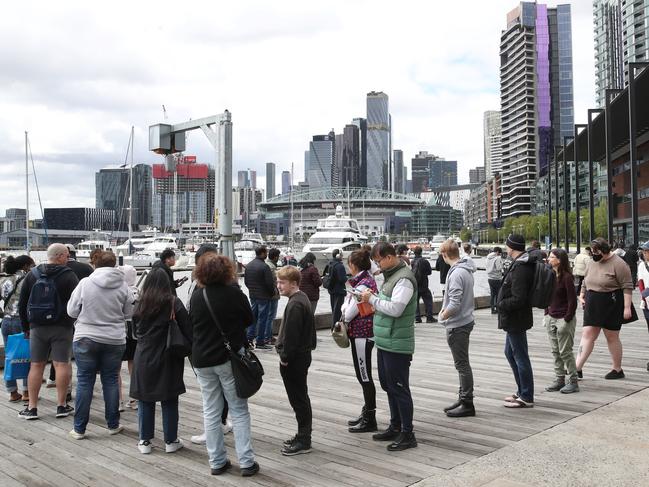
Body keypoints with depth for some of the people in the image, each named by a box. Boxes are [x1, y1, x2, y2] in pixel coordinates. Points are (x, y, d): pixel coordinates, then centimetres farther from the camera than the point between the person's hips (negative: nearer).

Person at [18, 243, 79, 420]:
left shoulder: (32, 275, 7)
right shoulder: (69, 276, -7)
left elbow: (22, 304, 10)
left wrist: (26, 327, 17)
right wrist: (75, 325, 2)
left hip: (37, 327, 4)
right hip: (62, 327, -4)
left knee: (36, 365, 8)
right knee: (61, 364, 0)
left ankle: (32, 407, 9)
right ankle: (61, 405, 3)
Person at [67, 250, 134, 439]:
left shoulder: (85, 283, -8)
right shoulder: (123, 286, -5)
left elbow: (72, 311, -1)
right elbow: (129, 313, 2)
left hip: (86, 339, -1)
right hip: (115, 340, 1)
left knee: (84, 382, 7)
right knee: (111, 381, 11)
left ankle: (79, 428, 12)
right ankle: (113, 425, 19)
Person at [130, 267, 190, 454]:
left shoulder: (140, 303, 2)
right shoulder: (173, 303, -10)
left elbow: (136, 331, 13)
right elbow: (187, 329, -11)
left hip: (143, 358, 3)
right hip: (167, 359, -3)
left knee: (145, 401, 12)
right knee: (169, 401, 8)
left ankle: (145, 441, 17)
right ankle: (171, 441, 16)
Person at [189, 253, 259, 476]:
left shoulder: (196, 296, -3)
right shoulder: (234, 293, -11)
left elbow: (191, 324, 11)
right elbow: (249, 319, 2)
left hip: (202, 359, 3)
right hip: (230, 357, -3)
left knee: (211, 411, 11)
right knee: (239, 410, 6)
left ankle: (217, 461, 16)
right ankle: (246, 462, 6)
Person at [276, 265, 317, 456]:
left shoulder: (295, 304, -21)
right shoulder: (302, 299, 11)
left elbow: (291, 335, -23)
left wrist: (285, 357, -14)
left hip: (294, 359, -10)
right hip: (302, 354, 10)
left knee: (298, 399, -2)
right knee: (300, 397, 17)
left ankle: (303, 441, 7)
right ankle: (303, 435, 28)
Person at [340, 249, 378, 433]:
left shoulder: (362, 285, -20)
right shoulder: (369, 280, 10)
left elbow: (348, 314, -15)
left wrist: (346, 300, 0)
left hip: (361, 335, -10)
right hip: (364, 333, 10)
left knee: (365, 377, -1)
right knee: (363, 376, 17)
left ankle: (370, 420, 8)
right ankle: (366, 414, 28)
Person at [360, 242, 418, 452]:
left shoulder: (404, 279, -17)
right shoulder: (390, 276, 14)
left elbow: (395, 309, -25)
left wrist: (372, 299, -15)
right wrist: (373, 300, 4)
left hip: (397, 345, -10)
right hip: (385, 342, 10)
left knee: (399, 388, -2)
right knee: (388, 385, 19)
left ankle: (407, 434, 9)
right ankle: (395, 427, 32)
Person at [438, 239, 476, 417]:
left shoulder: (456, 273, -22)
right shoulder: (466, 270, 8)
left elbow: (454, 304, -26)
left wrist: (443, 316, -10)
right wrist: (445, 310, 9)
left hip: (457, 325, -10)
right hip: (465, 320, 10)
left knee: (462, 364, -1)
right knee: (463, 364, 18)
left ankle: (467, 404, 7)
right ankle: (463, 399, 29)